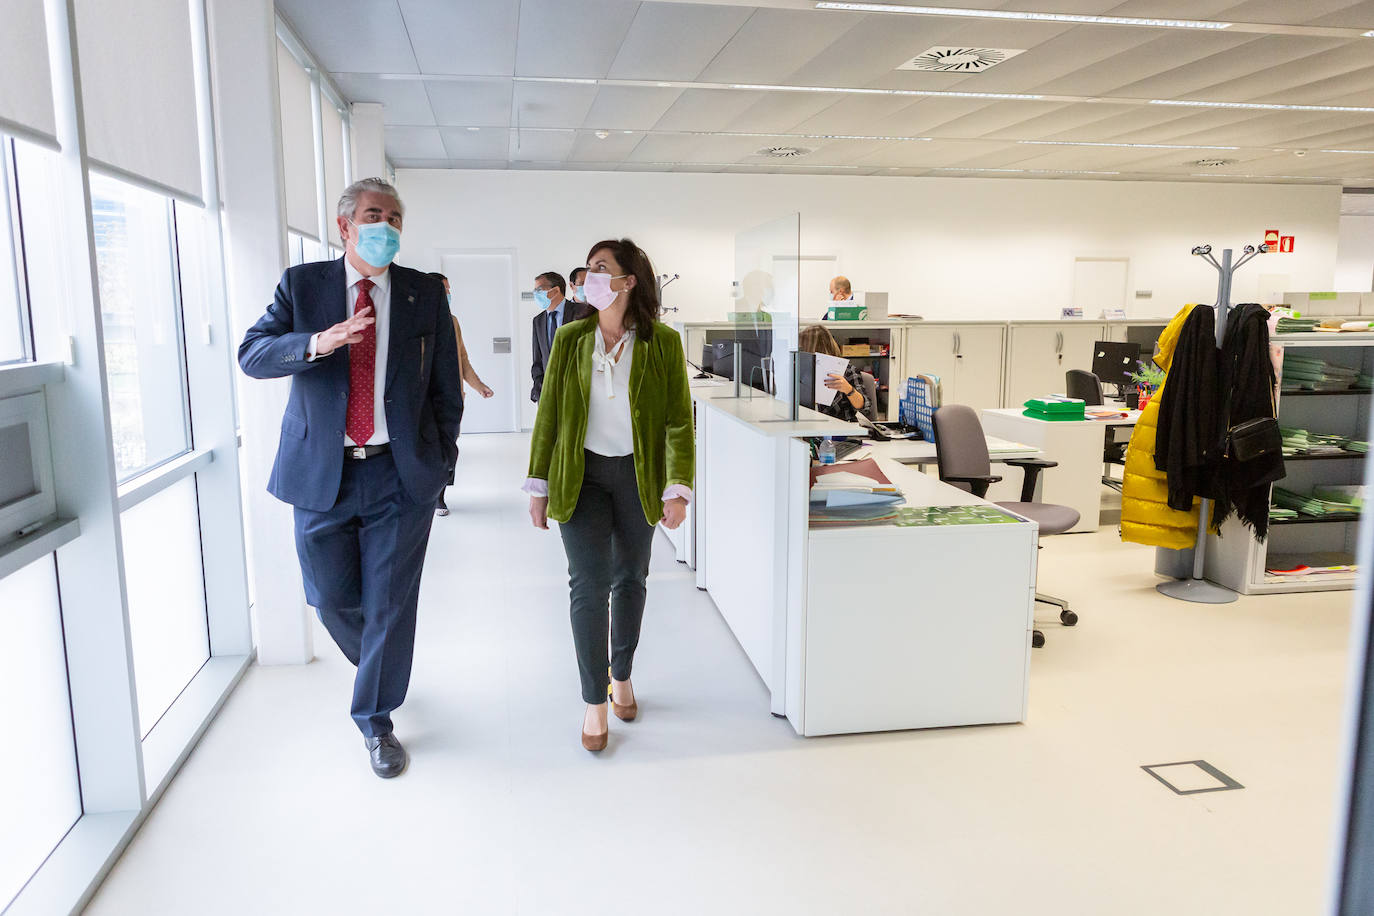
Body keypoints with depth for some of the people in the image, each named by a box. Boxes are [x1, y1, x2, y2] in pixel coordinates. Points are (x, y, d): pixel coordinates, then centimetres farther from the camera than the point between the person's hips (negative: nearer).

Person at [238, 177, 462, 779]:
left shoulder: (426, 295, 4)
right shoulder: (302, 284, 4)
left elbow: (445, 386, 7)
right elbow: (251, 354, -6)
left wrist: (441, 459, 5)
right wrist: (317, 342, -24)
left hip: (400, 473, -1)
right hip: (321, 473, 1)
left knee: (389, 602, 3)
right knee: (332, 598, 11)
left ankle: (375, 721, 22)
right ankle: (375, 663, 44)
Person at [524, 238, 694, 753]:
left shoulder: (663, 343, -6)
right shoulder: (570, 339, -1)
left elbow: (678, 420, -6)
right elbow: (548, 415, 2)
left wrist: (678, 489, -14)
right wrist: (539, 487, 2)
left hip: (638, 476, 0)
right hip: (581, 475, 0)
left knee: (630, 579, 13)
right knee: (589, 583, -6)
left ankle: (622, 676, 35)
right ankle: (595, 702, 9)